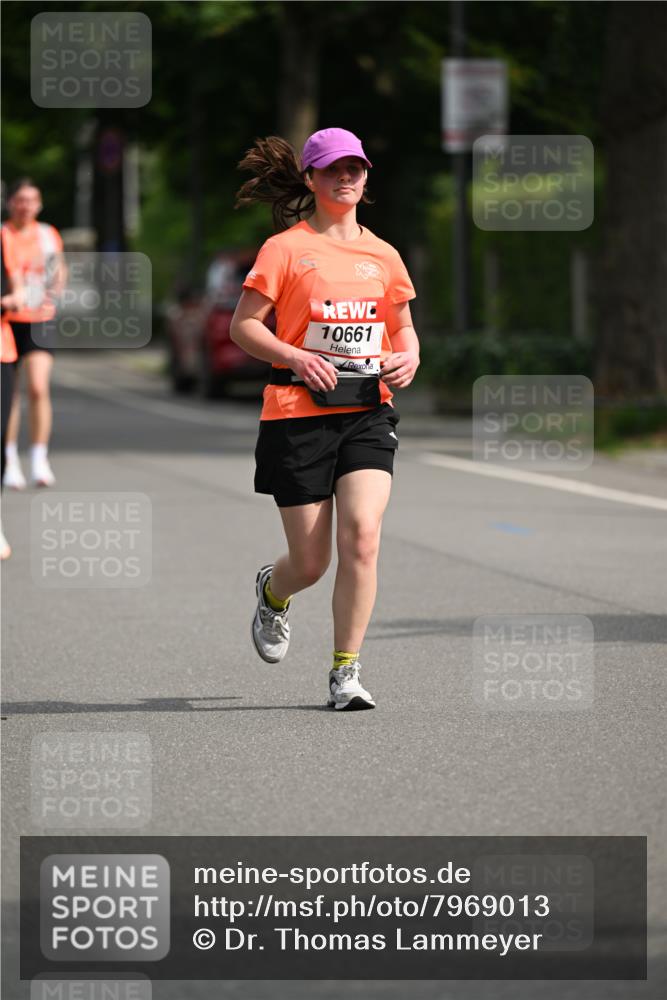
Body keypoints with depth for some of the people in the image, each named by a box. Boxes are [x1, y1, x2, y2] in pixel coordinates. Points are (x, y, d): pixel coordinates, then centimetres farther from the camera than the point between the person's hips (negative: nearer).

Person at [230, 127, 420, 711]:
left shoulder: (383, 255, 12)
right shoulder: (286, 248, 0)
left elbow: (403, 328, 23)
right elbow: (244, 326, -1)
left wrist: (408, 357, 0)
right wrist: (296, 357, -17)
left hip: (368, 411, 3)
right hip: (298, 412, -3)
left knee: (362, 535, -18)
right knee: (311, 562, 1)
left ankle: (346, 672, -6)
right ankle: (273, 593, 40)